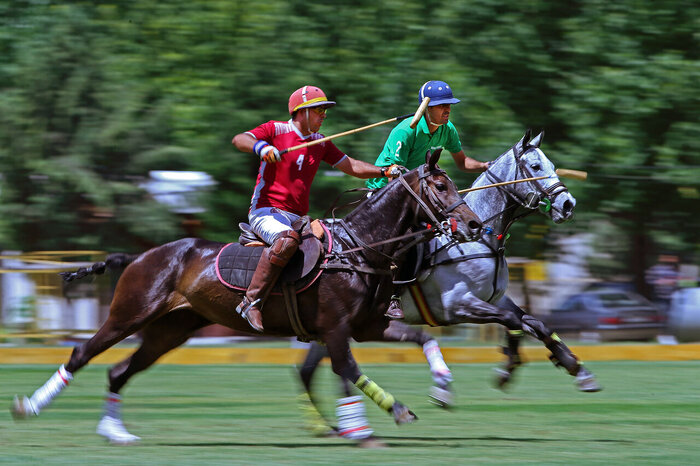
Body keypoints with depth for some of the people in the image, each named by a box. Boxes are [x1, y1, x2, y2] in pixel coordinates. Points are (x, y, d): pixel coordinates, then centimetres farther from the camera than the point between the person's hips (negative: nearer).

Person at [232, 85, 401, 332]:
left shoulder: (321, 143, 16)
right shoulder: (276, 130, -2)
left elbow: (350, 165, 16)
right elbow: (239, 140, -15)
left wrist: (385, 171, 2)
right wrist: (261, 146, -37)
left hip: (298, 217, 7)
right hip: (266, 211, -7)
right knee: (287, 239, -37)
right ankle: (251, 302, -37)